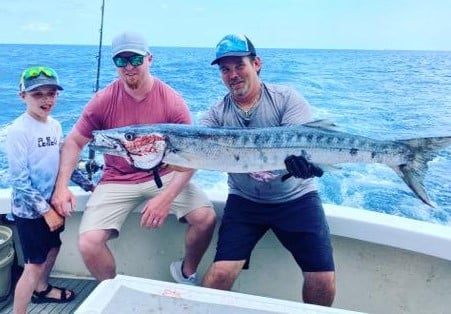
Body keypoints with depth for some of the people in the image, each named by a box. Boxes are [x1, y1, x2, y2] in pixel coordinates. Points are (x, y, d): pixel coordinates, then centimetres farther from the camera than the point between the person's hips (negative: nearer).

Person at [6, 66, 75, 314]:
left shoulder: (55, 125, 1)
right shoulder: (18, 130, -20)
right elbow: (19, 181, -21)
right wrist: (45, 210, -19)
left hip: (52, 203, 8)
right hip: (30, 210, -8)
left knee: (53, 247, 23)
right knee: (34, 265, -3)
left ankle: (41, 289, 48)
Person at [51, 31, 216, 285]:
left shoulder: (172, 101, -11)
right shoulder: (104, 100, -6)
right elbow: (75, 142, 3)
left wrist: (166, 197, -27)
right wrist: (62, 186, -11)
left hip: (164, 176, 0)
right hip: (118, 181, 1)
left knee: (206, 217, -23)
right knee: (88, 244, -19)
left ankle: (187, 272, 10)